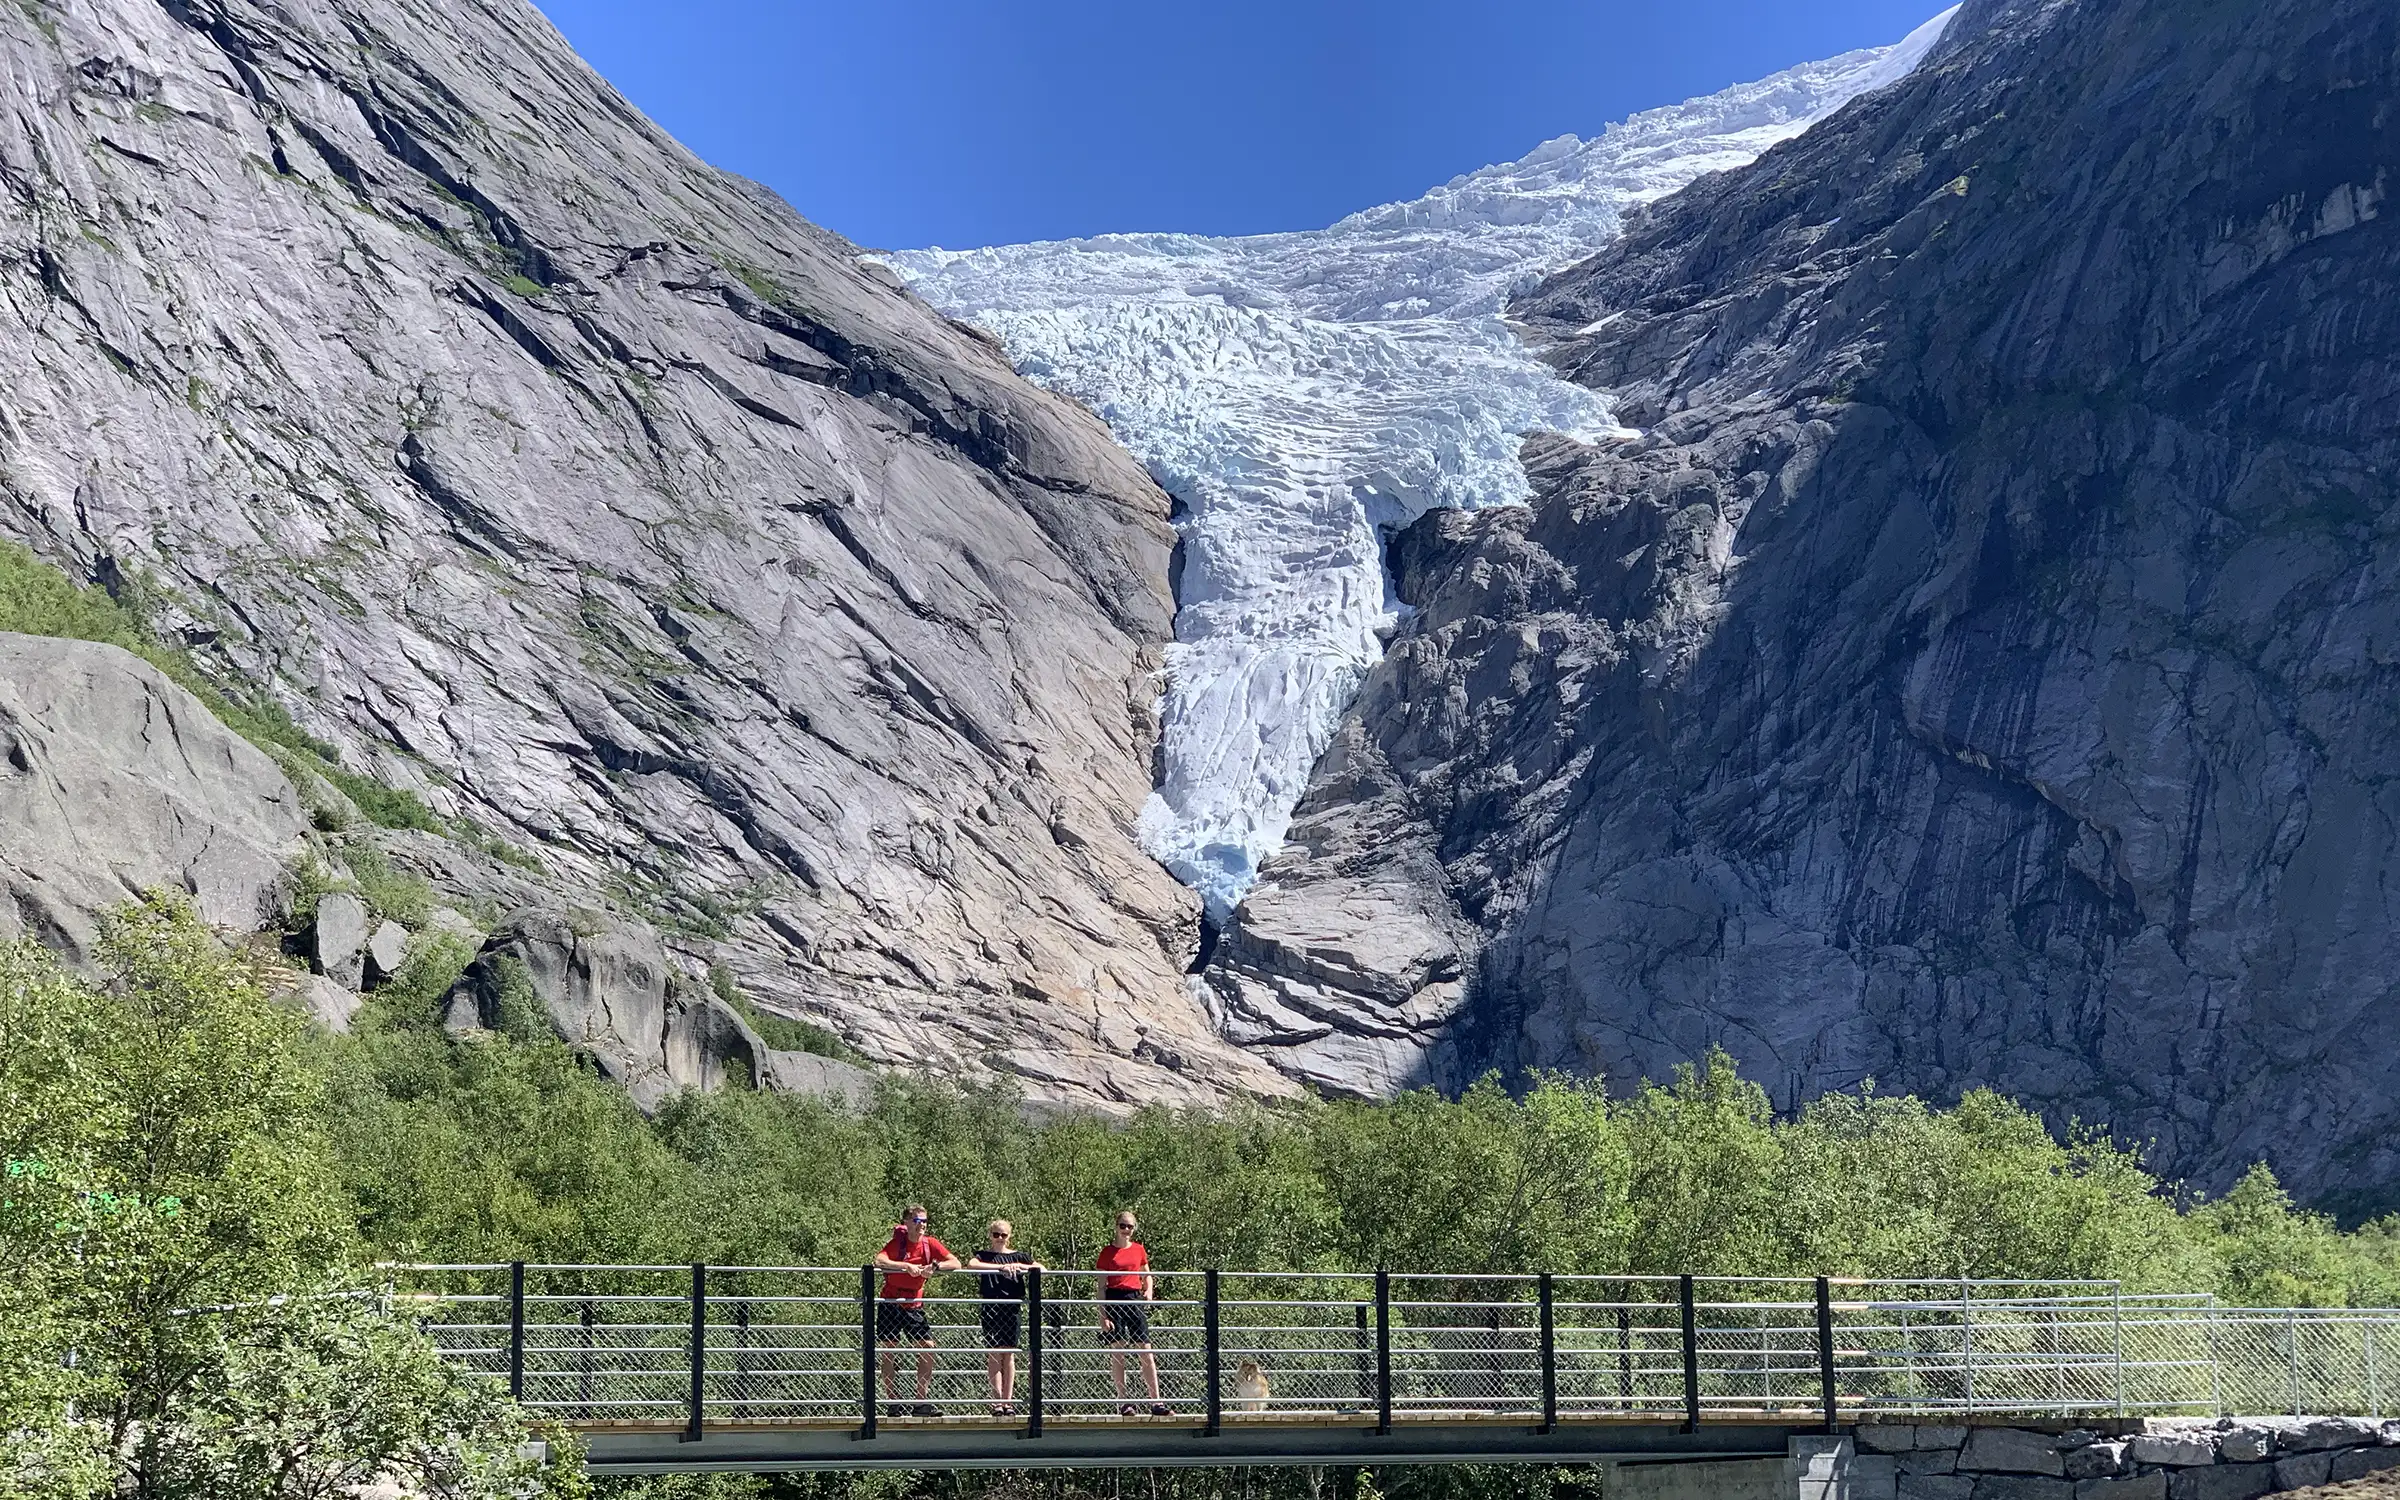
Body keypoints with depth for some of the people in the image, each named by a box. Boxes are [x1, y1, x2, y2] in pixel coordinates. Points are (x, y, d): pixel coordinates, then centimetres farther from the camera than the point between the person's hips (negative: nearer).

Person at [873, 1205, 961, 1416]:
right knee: (888, 1350, -1)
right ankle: (891, 1402, 7)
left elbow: (955, 1263, -8)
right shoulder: (897, 1242, -11)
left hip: (914, 1304, 3)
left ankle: (922, 1402, -2)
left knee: (927, 1347, -6)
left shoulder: (930, 1244, -2)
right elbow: (879, 1261, -28)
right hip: (891, 1302, -3)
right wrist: (906, 1266, -35)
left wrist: (934, 1267, -24)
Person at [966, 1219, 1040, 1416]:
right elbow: (971, 1265, -15)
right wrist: (1001, 1267, -21)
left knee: (1009, 1355, 2)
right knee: (994, 1354, -6)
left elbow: (1043, 1269, 7)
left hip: (1012, 1309, 2)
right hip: (991, 1309, -2)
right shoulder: (983, 1255, 8)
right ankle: (998, 1400, -6)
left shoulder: (1018, 1256, 14)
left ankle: (1008, 1401, 4)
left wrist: (1022, 1267, -9)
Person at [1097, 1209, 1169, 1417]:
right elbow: (1102, 1286, -1)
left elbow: (1147, 1276, 23)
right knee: (1117, 1351, -1)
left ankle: (1156, 1402, -2)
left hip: (1135, 1300, 3)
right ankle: (1122, 1403, 5)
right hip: (1114, 1300, -3)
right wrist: (1103, 1316, -8)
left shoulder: (1139, 1249, 10)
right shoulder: (1107, 1251, 0)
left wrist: (1149, 1290, 1)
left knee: (1146, 1351, -2)